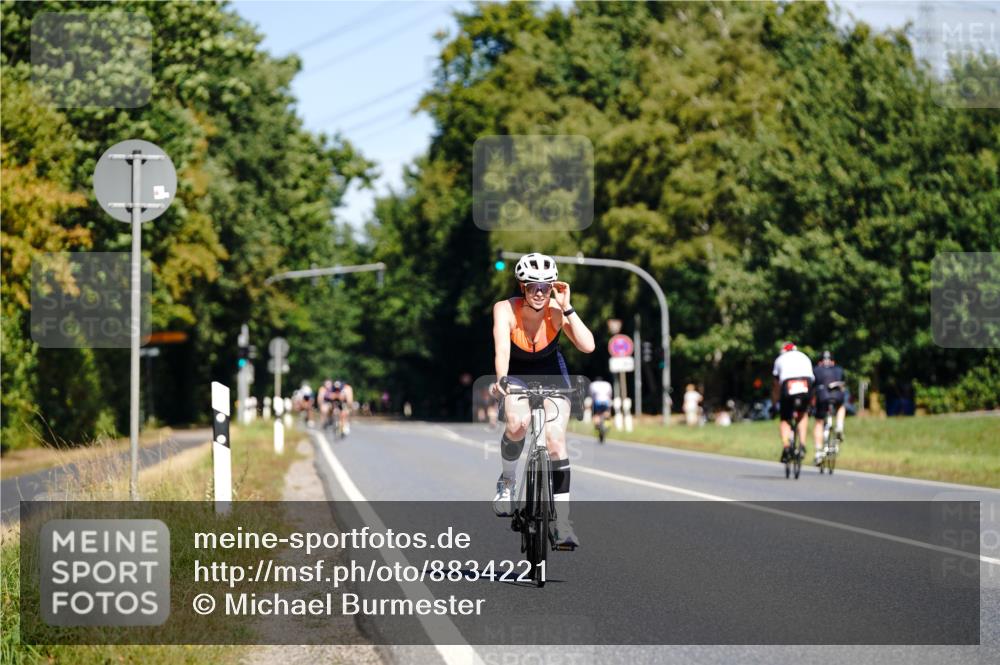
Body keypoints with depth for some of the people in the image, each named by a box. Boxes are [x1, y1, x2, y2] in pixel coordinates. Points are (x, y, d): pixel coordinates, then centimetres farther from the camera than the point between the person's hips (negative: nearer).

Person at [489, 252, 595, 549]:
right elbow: (501, 349, -42)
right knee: (517, 424, -30)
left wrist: (566, 308, -39)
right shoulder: (505, 310, -27)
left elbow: (588, 345, -36)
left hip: (551, 372, 1)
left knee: (556, 440, -15)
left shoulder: (557, 311, -24)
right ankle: (507, 480, -1)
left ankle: (562, 522, -9)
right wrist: (501, 379, -60)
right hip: (516, 373, -1)